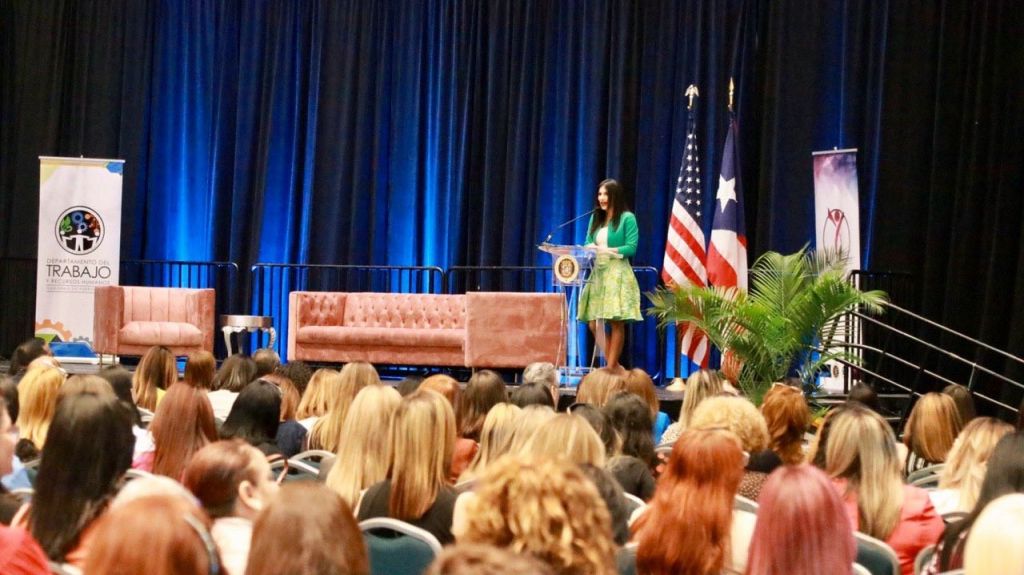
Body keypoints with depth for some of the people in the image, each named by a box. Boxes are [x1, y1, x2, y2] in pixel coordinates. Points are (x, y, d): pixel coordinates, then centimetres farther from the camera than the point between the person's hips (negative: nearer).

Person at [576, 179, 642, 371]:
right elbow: (588, 244, 13)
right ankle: (615, 366, 10)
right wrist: (589, 250, -10)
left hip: (617, 274, -6)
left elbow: (631, 248, -8)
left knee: (616, 322, -6)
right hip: (597, 274, 6)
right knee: (594, 324, 0)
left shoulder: (627, 218, -1)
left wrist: (609, 250, -19)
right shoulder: (595, 219, 17)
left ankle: (612, 368, -1)